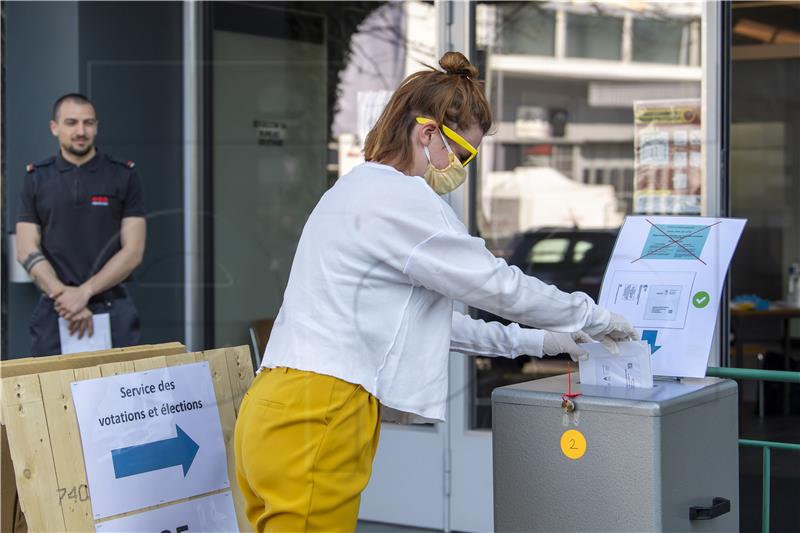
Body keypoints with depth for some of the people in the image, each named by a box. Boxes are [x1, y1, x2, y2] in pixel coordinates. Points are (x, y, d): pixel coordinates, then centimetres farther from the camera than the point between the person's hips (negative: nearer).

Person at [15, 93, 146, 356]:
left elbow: (133, 251, -2)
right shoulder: (36, 179, 8)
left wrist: (84, 292, -13)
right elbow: (27, 252, 1)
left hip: (112, 311, -1)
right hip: (54, 312, 1)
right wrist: (63, 295, -13)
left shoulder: (124, 176, 3)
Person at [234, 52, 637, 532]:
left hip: (284, 415, 10)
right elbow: (497, 284, -7)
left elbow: (421, 314, 27)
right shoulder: (399, 196, -10)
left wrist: (532, 340, 27)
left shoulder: (360, 191, 21)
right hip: (313, 422, -10)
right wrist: (593, 318, 9)